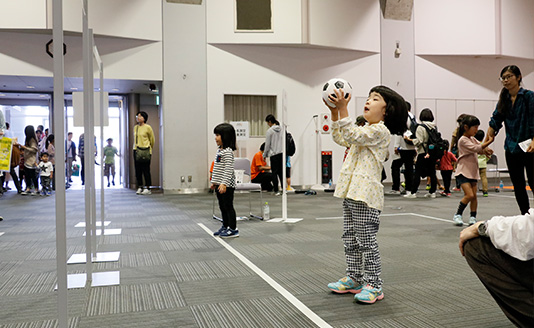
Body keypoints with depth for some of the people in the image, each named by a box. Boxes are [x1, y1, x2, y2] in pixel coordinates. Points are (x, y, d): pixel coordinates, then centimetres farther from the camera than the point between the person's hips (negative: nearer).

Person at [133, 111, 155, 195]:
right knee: (138, 170, 6)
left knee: (146, 170, -4)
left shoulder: (148, 127, -5)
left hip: (145, 151, -5)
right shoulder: (135, 127, 11)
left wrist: (149, 149, 13)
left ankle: (148, 188, 2)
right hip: (136, 150, 5)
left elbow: (152, 140, 4)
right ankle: (140, 187, 13)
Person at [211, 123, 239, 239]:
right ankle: (225, 226, 27)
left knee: (228, 206, -2)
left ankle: (233, 229, 6)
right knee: (222, 206, 16)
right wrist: (214, 181, 21)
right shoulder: (219, 150, 14)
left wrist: (224, 183, -26)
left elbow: (228, 169, -22)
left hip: (227, 185, -9)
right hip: (219, 184, 9)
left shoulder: (228, 152, -16)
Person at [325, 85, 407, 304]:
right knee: (350, 239, 15)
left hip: (366, 194, -10)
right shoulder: (365, 131, 21)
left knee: (366, 241, -4)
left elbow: (353, 136, -22)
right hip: (351, 192, 10)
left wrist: (343, 109, -23)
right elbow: (340, 138, 23)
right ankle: (354, 279, 26)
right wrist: (334, 112, 15)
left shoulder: (380, 131, -10)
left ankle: (373, 285, 6)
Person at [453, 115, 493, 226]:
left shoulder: (472, 139, 15)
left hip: (473, 172, 8)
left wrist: (486, 150, -15)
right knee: (469, 195, -15)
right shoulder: (463, 140, -12)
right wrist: (489, 141, -24)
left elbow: (481, 148, 8)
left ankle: (473, 217, 13)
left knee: (474, 196, 4)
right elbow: (475, 148, -22)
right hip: (463, 172, -8)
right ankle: (457, 215, -1)